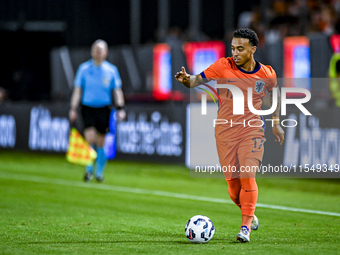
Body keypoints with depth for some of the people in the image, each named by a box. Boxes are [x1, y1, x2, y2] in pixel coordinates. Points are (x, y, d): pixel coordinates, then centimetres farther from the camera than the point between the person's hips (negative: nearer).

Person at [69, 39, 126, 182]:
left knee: (101, 142, 6)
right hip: (88, 107, -1)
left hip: (104, 109, 1)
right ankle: (89, 169, -4)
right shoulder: (84, 68, 3)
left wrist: (120, 108, -3)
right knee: (90, 139, -16)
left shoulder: (111, 70, 3)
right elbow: (77, 90, 8)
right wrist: (73, 109, 3)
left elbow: (117, 90, 7)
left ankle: (99, 172, 21)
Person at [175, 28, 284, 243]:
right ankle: (249, 214, 30)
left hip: (252, 131, -1)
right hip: (225, 132, 1)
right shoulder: (224, 66, -6)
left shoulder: (267, 74, -2)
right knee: (233, 183, 2)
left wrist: (276, 122, 18)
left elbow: (274, 93, 18)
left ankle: (246, 227, -9)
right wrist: (187, 80, -32)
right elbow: (198, 80, -9)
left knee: (247, 177, -17)